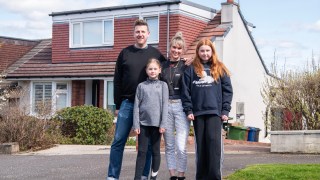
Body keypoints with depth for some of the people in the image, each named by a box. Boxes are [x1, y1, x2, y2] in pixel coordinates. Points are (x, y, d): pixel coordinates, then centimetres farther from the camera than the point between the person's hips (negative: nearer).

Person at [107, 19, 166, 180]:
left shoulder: (156, 54, 7)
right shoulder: (125, 53, 7)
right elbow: (117, 80, 7)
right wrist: (118, 105, 3)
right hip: (127, 103, 0)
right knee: (118, 141, -1)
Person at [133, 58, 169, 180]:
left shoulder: (163, 85, 5)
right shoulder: (141, 86, 6)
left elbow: (165, 105, -1)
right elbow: (136, 106, 3)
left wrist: (163, 124, -8)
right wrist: (136, 124, -4)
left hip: (156, 123, 0)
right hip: (143, 123, 1)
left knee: (155, 151, 8)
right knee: (142, 152, 1)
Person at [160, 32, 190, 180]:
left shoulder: (186, 66, 2)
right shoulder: (163, 66, 11)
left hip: (180, 106, -3)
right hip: (165, 106, 3)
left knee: (181, 147, -8)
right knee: (169, 146, 8)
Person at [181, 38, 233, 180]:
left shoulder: (219, 68, 9)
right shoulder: (191, 69, 9)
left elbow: (227, 90, 6)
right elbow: (185, 91, 6)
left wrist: (225, 110, -2)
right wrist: (188, 110, -2)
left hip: (215, 111, -1)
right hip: (198, 112, 1)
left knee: (214, 142, -11)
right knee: (201, 145, 4)